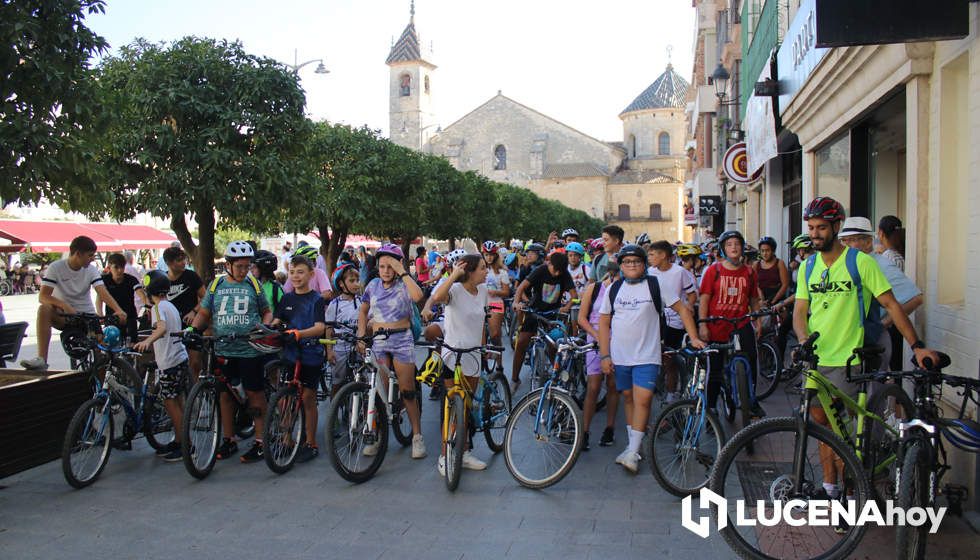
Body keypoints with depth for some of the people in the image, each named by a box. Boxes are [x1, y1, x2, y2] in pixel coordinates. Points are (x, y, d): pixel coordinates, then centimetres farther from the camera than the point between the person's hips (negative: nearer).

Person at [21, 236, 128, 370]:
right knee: (44, 309, -32)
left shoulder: (92, 270, -4)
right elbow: (43, 296, -19)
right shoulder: (56, 267, -11)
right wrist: (64, 305, -38)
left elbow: (103, 292, -18)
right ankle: (41, 359, -33)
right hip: (63, 315, -2)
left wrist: (118, 310, -38)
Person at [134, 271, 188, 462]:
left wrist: (147, 341, -48)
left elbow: (162, 328, -31)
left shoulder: (158, 307, -11)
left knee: (171, 403, -4)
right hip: (180, 358, 9)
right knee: (177, 402, 14)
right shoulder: (171, 306, 16)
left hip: (168, 362, -9)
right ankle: (179, 441, 22)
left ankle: (183, 444, 0)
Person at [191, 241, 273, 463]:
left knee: (255, 394, 0)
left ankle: (260, 441, 8)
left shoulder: (253, 285, 5)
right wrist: (194, 328, -4)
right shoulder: (216, 285, 9)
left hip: (250, 350, -3)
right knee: (225, 394, 9)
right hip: (223, 351, 3)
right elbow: (204, 313, 14)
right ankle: (229, 440, 22)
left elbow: (267, 312, 10)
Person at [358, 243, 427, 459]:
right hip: (377, 341, 3)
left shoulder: (404, 285, -3)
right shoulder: (373, 285, 8)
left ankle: (417, 436, 8)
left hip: (401, 340, -3)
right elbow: (363, 313, 18)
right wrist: (361, 336, 5)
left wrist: (402, 271, -22)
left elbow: (418, 296, -27)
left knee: (407, 391, -1)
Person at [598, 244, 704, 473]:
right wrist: (604, 355, 1)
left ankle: (633, 453, -8)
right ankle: (632, 445, 25)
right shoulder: (614, 289, 6)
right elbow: (604, 322, 7)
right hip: (620, 356, 3)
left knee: (643, 400, -11)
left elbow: (682, 309, 2)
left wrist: (694, 338, -6)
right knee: (628, 398, 12)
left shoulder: (655, 286, -2)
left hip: (647, 356, -3)